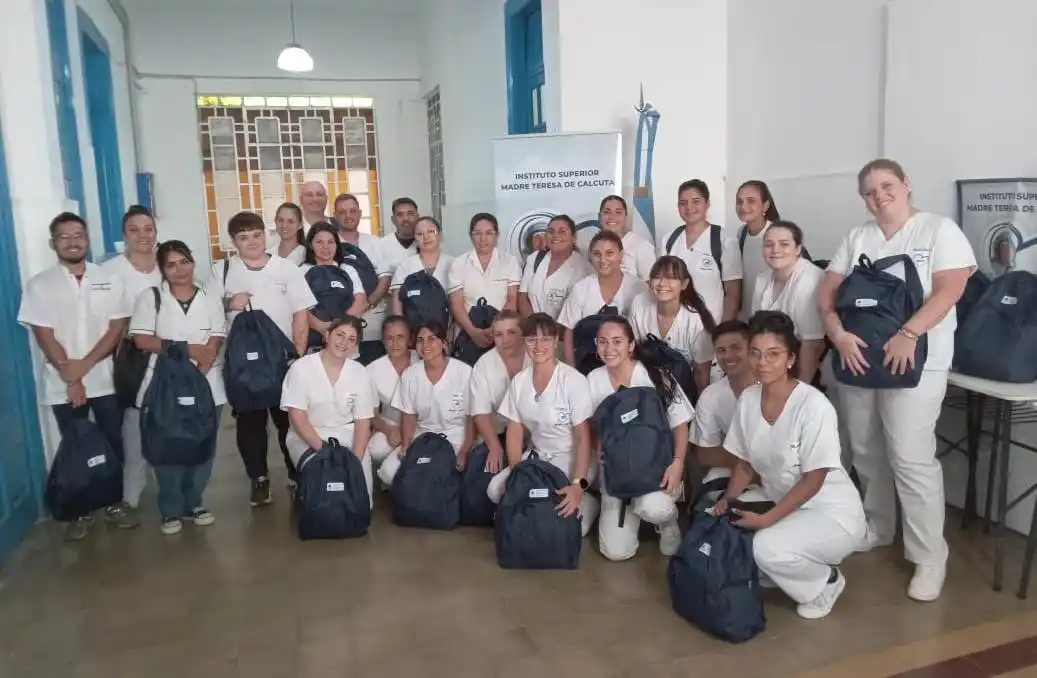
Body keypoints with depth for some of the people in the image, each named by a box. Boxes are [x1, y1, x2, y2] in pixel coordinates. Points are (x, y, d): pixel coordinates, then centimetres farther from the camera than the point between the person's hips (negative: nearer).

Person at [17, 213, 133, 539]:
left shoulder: (109, 279, 2)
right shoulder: (39, 285, -1)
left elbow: (117, 328, -3)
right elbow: (44, 336, -5)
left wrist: (85, 365, -13)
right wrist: (70, 378, -11)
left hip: (105, 380, 1)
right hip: (62, 385, -1)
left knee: (113, 444, 7)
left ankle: (114, 503, 22)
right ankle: (79, 511, 20)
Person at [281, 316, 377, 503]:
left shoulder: (359, 372, -3)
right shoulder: (301, 368, -11)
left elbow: (363, 422, -2)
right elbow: (298, 418, -13)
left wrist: (356, 461, -18)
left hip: (347, 436, 2)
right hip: (306, 437, -2)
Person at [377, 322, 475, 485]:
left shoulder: (464, 372, -13)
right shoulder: (410, 374, 0)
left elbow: (473, 418, -7)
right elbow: (409, 415, 7)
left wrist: (464, 453, -16)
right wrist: (405, 445, -9)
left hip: (456, 441, -4)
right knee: (388, 472, -17)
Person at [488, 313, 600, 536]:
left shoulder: (574, 381, -18)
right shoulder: (518, 381, -1)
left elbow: (583, 438, -19)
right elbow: (515, 433, 2)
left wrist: (578, 485, -30)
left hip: (571, 458, -5)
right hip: (537, 456, 5)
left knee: (562, 512, -27)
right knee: (496, 490, -15)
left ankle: (587, 503, 4)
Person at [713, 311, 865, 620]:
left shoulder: (813, 405, -23)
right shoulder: (748, 399, -5)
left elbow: (813, 481, -21)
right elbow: (746, 462, 6)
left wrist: (767, 520, -24)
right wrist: (728, 500, -10)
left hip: (831, 512, -6)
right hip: (782, 505, 7)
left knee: (768, 547, -30)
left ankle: (825, 583, 4)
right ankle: (806, 564, 13)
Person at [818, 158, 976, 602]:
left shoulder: (939, 230, -1)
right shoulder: (857, 238, 12)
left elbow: (949, 290, -12)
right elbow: (828, 291, 5)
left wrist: (908, 335, -24)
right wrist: (839, 335, -11)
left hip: (914, 360, -5)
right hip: (857, 357, 5)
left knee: (911, 458, -8)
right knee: (866, 453, 13)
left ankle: (929, 558, 5)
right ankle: (877, 528, 32)